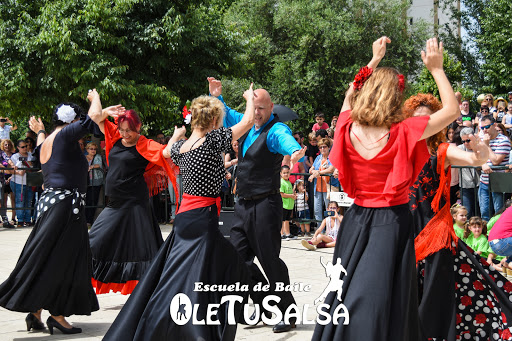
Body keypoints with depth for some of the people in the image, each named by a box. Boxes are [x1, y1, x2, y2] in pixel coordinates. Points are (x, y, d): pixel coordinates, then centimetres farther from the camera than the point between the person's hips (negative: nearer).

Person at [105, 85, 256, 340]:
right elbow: (247, 121, -5)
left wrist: (176, 135, 50)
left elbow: (167, 151, 32)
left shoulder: (180, 146, 7)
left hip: (184, 214, 8)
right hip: (204, 217, -7)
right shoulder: (213, 140, -12)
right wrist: (250, 98, 13)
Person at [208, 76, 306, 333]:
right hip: (243, 205, 8)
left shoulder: (275, 129, -13)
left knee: (270, 261, -5)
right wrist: (217, 96, 15)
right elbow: (227, 116, 30)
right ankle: (264, 304, 26)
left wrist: (295, 150, -58)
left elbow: (286, 139, -37)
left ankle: (288, 314, 9)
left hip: (265, 205, -8)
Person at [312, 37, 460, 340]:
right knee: (381, 302, 1)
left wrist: (374, 62, 24)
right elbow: (452, 110, -5)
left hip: (357, 219, 4)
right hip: (392, 222, -4)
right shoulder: (402, 133, -16)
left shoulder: (349, 129, -6)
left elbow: (350, 94, 19)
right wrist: (436, 69, 3)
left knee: (349, 291, 15)